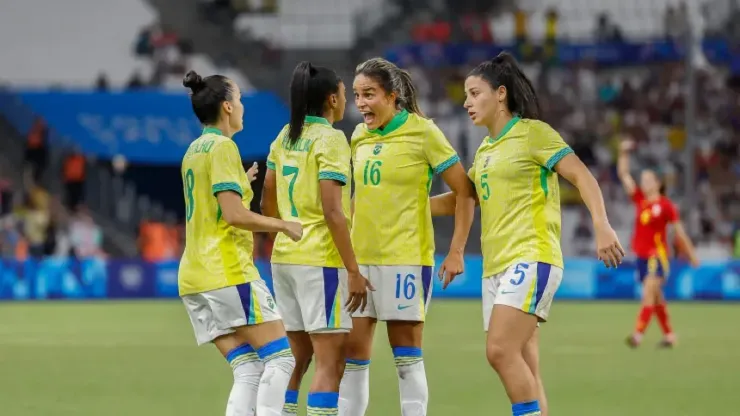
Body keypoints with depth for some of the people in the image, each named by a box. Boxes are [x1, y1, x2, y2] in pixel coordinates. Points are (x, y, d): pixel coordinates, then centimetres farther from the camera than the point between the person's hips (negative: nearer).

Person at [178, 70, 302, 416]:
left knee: (249, 371, 3)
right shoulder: (223, 147, -9)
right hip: (228, 271, -9)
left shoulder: (194, 151, 18)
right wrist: (284, 226, -8)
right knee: (280, 358, -7)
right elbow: (234, 215, -17)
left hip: (194, 275, 9)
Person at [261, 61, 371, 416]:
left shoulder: (284, 138, 10)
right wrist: (353, 271, -16)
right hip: (321, 259, -8)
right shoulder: (330, 139, -11)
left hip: (284, 256, 8)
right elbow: (333, 211, -18)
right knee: (330, 362, -5)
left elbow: (268, 203, 16)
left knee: (296, 359, 14)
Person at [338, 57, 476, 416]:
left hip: (406, 256, -6)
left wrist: (456, 252, -12)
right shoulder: (359, 137, 9)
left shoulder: (422, 132, -8)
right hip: (360, 256, 6)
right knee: (352, 349, 3)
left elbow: (464, 191, -6)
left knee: (406, 352, -3)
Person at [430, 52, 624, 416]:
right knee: (523, 370, 3)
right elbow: (462, 200, 28)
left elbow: (581, 176, -11)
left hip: (531, 258, -8)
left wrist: (601, 225, -24)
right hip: (495, 265, 8)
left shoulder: (532, 132, -4)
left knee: (500, 351, -21)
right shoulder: (485, 149, 19)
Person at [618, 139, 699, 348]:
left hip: (658, 256, -6)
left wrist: (691, 255, 3)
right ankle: (669, 335, 20)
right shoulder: (639, 200, 8)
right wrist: (624, 154, 0)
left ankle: (638, 334, -24)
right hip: (641, 255, 6)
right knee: (656, 297, 11)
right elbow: (623, 174, 9)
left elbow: (679, 231, 0)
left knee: (649, 292, -15)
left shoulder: (666, 205, -5)